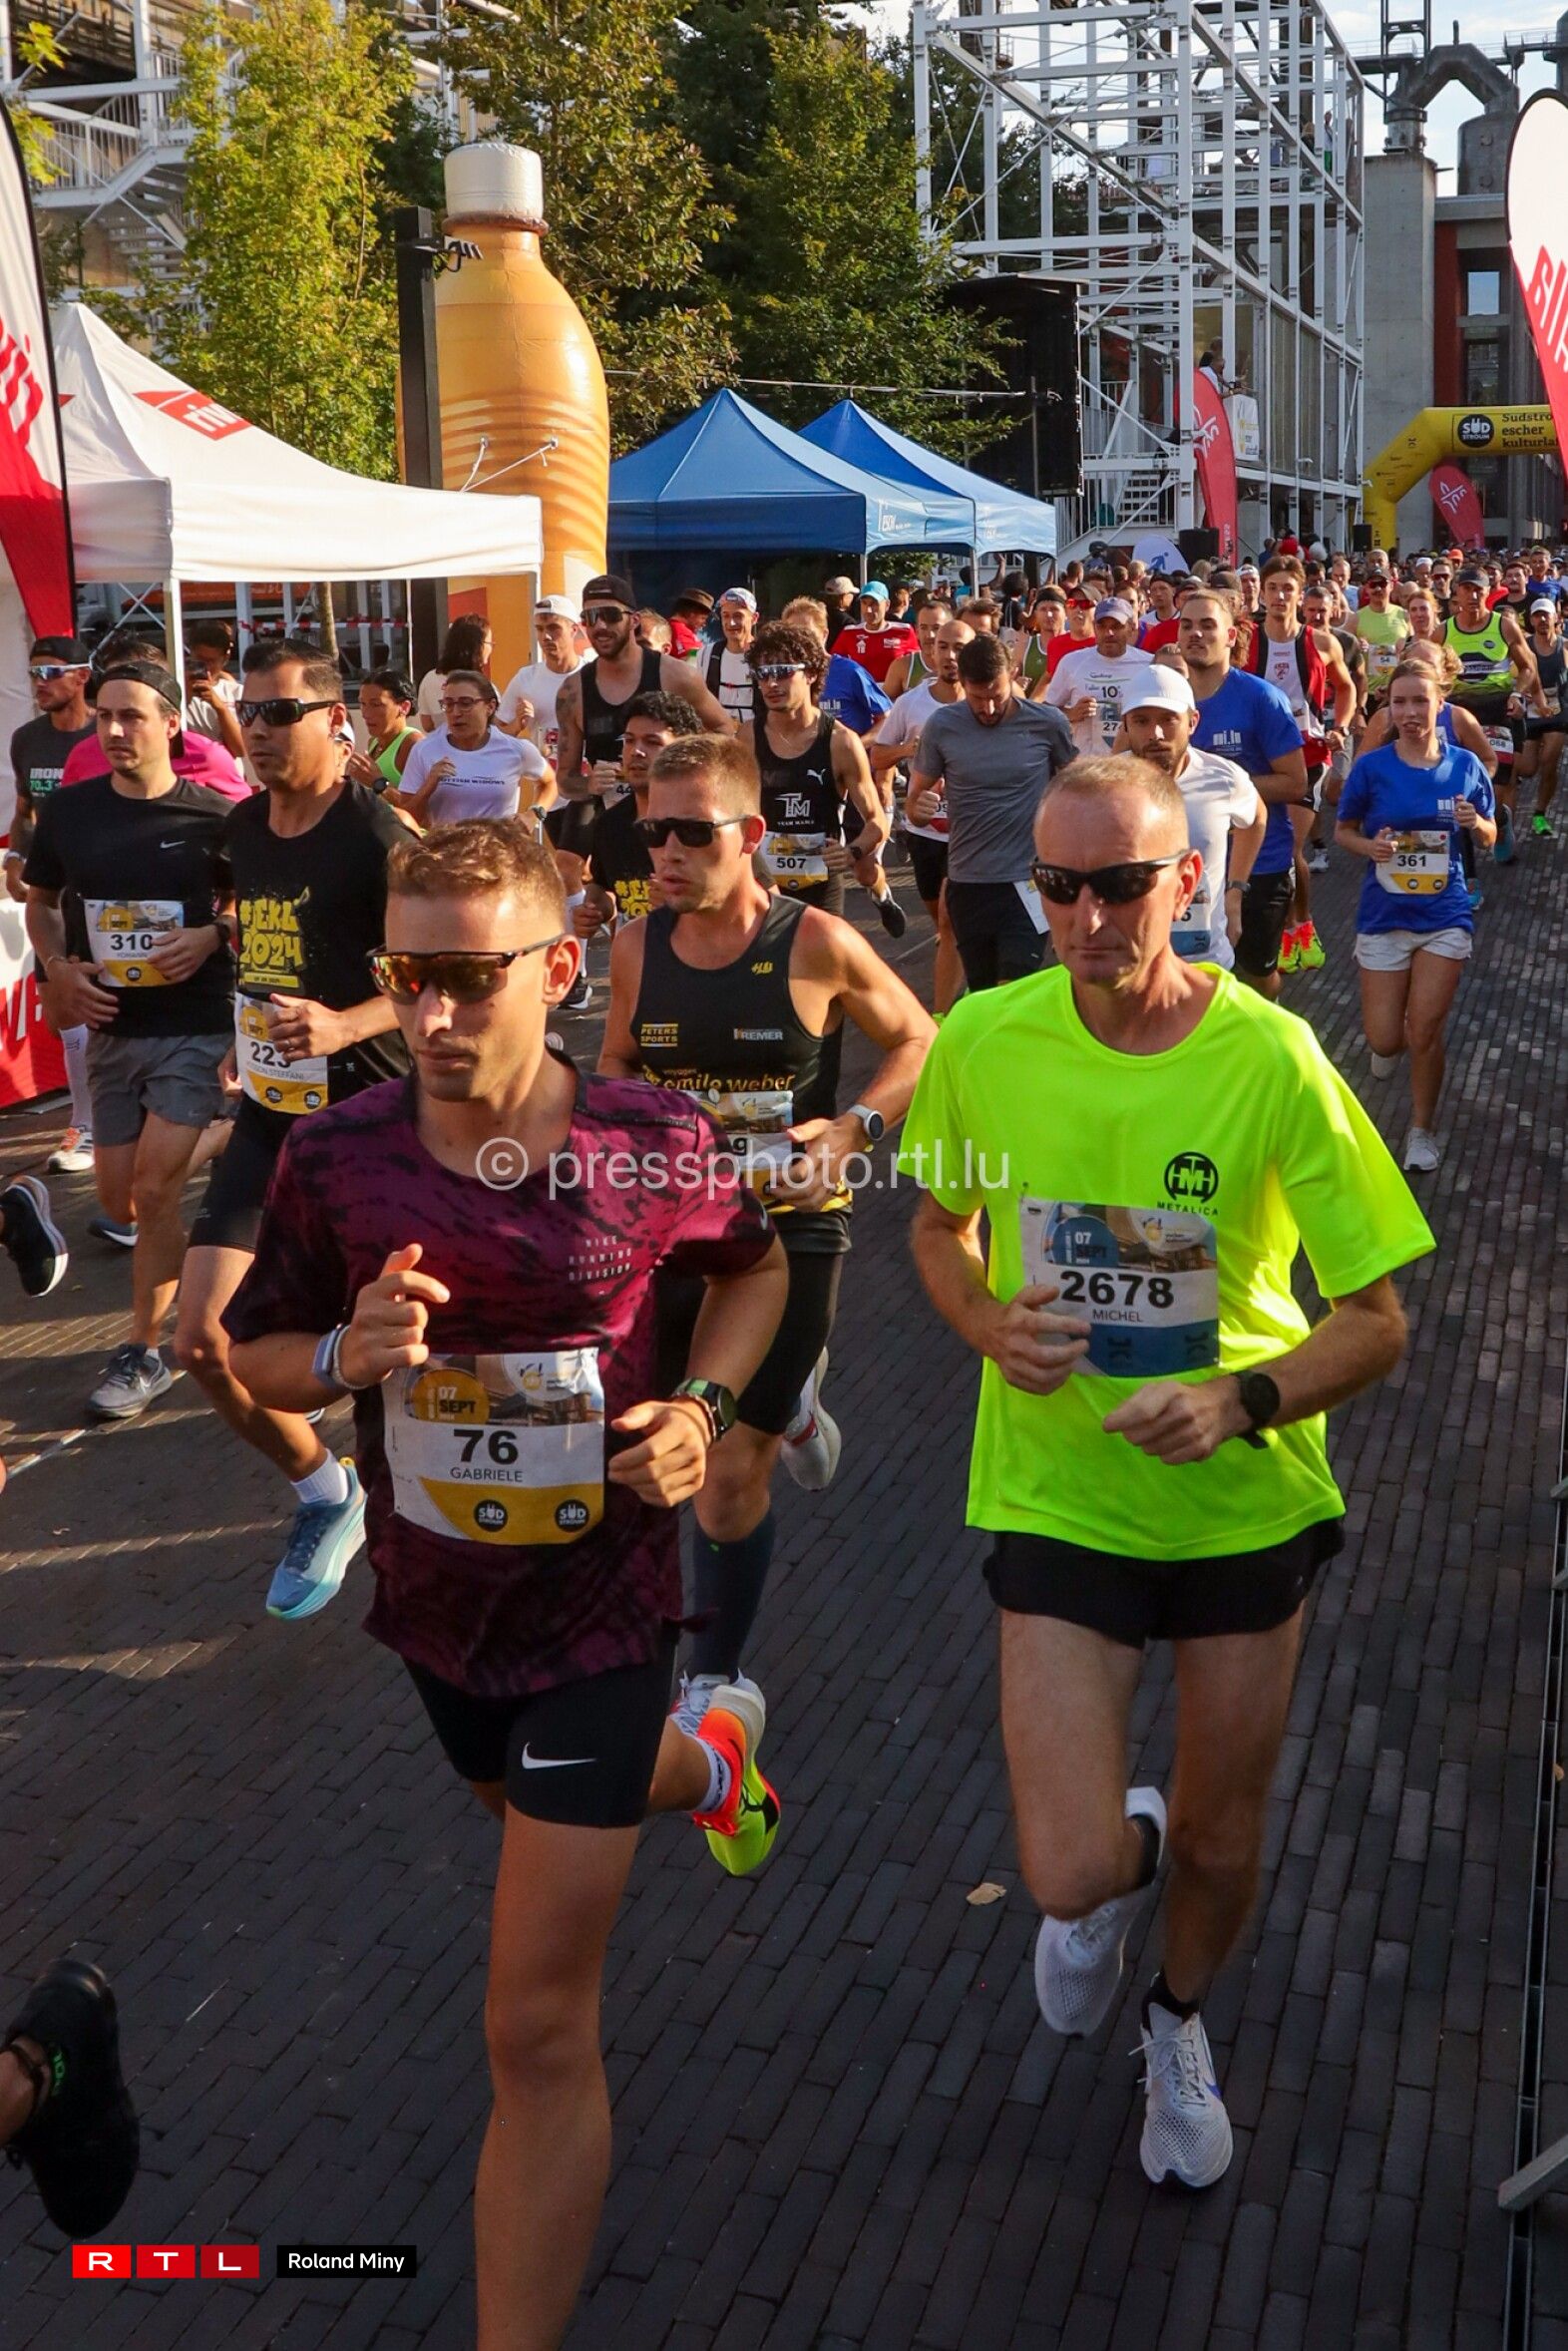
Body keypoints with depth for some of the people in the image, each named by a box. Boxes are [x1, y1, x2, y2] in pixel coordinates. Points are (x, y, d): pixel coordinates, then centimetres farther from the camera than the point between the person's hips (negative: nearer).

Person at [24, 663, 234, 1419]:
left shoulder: (212, 816, -11)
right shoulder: (67, 810, -1)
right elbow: (40, 901, 14)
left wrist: (212, 936, -18)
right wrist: (57, 966, -4)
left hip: (196, 1028, -4)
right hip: (112, 1031, 5)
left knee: (154, 1190, -11)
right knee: (119, 1202, 9)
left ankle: (144, 1354, 3)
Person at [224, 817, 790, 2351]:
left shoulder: (655, 1146, -18)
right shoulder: (334, 1157, -15)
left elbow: (754, 1268, 4)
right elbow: (256, 1351, 0)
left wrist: (704, 1405, -14)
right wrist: (347, 1355, -23)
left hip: (598, 1603, -4)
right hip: (434, 1598, 4)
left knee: (538, 2032, -4)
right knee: (533, 1808, 36)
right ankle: (708, 1758, 70)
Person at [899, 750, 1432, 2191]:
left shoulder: (1271, 1061, -18)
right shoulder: (984, 1040, -11)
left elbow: (1377, 1322, -11)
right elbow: (943, 1225, 8)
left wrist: (1244, 1401, -28)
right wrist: (989, 1327, -12)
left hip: (1247, 1502, 0)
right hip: (1057, 1496, 1)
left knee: (1221, 1841, 17)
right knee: (1072, 1880, -8)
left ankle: (1180, 2027, 53)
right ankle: (1120, 1852, 33)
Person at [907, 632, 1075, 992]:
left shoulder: (1047, 724, -7)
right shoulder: (942, 726, -3)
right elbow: (914, 802, 5)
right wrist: (919, 808, -18)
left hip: (1026, 884, -3)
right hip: (966, 884, 3)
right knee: (980, 993, 13)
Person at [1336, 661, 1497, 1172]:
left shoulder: (1465, 766, -3)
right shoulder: (1371, 767, -8)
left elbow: (1489, 838, 7)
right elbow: (1343, 830, 3)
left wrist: (1477, 823, -15)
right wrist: (1368, 846, -18)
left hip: (1445, 915, 0)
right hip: (1384, 917, 0)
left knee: (1425, 1032, -1)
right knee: (1384, 1041, 3)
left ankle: (1423, 1130, 22)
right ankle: (1389, 1041, 42)